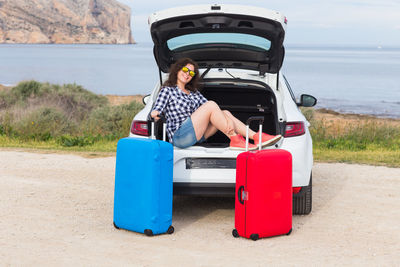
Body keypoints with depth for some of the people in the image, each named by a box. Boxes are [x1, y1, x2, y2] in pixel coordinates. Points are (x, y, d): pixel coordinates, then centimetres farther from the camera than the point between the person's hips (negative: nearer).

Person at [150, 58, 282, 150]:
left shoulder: (193, 92, 23)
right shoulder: (168, 90, 5)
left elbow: (208, 109, 10)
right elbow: (155, 111, -4)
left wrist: (227, 120, -6)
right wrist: (155, 114, -28)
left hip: (195, 135, 7)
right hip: (179, 137, -7)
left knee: (225, 113, -5)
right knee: (211, 105, -21)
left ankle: (257, 137, -15)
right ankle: (235, 140, -19)